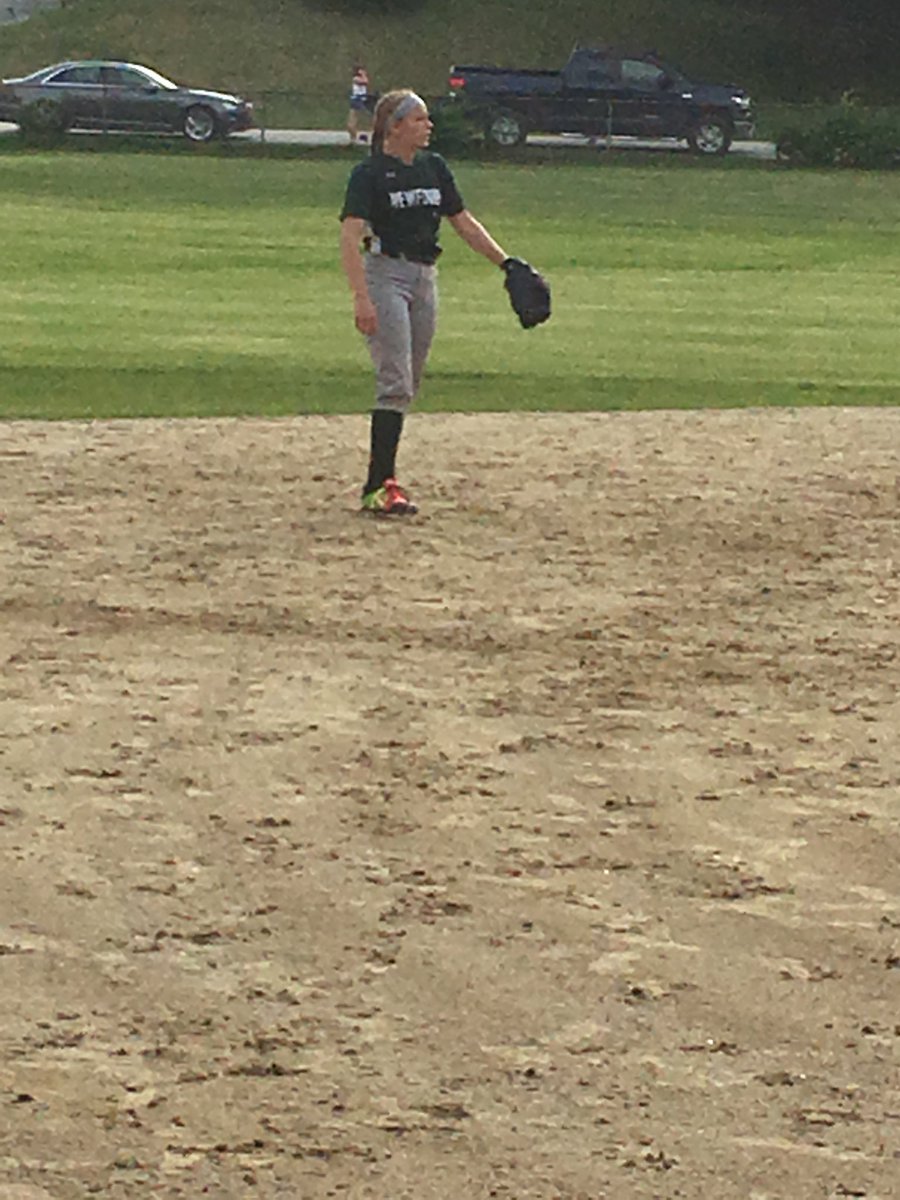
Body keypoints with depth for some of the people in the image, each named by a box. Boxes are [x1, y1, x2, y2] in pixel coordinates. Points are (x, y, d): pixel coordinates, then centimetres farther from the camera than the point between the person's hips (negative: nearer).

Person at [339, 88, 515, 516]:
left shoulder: (434, 167, 10)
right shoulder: (370, 174, -10)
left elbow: (464, 223, 17)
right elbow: (350, 237, -18)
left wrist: (507, 264, 11)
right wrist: (361, 298, -28)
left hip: (424, 276, 7)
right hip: (385, 273, -7)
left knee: (408, 386, 8)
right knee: (395, 381, -14)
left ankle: (381, 478, 14)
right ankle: (379, 486, -15)